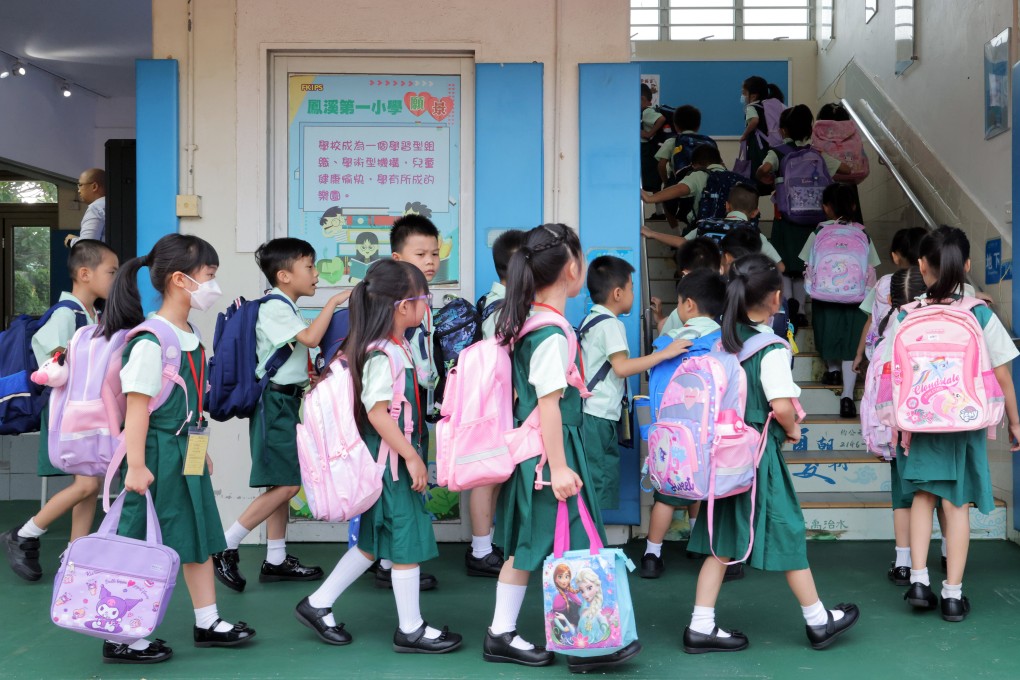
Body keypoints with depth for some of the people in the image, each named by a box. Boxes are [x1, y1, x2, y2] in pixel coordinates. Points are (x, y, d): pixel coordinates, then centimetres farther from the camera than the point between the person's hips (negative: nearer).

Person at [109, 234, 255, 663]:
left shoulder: (190, 335, 9)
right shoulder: (150, 341, -20)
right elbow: (137, 405, -21)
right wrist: (136, 466, -22)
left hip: (187, 451, 9)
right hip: (159, 453, -9)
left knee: (199, 535, 15)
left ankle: (208, 623, 27)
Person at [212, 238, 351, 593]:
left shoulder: (287, 309, 16)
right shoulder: (274, 308, -15)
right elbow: (311, 338, -26)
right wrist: (333, 302, -19)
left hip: (286, 403, 10)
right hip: (275, 402, -10)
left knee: (282, 485, 12)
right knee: (286, 484, -11)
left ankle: (276, 560, 18)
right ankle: (224, 546, -4)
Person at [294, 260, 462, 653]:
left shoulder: (398, 347, 10)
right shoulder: (382, 355, -21)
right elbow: (377, 412, -25)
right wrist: (411, 457, -21)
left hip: (393, 457, 10)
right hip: (392, 460, -10)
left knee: (374, 541, 17)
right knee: (407, 539, 2)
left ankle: (318, 605, 26)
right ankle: (410, 630, 15)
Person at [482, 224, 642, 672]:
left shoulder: (521, 321, 9)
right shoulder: (552, 333, -20)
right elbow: (549, 404, -22)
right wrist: (559, 467, -21)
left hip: (527, 447, 9)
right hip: (550, 448, -9)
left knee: (527, 544, 15)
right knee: (574, 544, 0)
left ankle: (502, 634, 23)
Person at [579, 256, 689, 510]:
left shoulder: (589, 321, 17)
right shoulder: (610, 325, -12)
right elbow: (621, 367, -24)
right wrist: (665, 353, -23)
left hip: (589, 415, 10)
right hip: (599, 419, -10)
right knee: (601, 485, -7)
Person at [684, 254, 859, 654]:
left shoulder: (724, 339, 4)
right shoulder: (771, 348, -17)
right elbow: (781, 406, -23)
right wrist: (792, 430, -5)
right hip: (760, 450, -7)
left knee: (722, 539, 11)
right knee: (787, 531, 8)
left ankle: (701, 626, 12)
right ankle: (819, 621, 25)